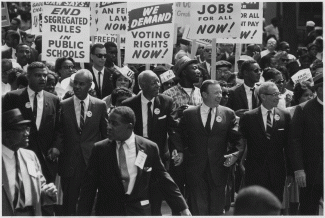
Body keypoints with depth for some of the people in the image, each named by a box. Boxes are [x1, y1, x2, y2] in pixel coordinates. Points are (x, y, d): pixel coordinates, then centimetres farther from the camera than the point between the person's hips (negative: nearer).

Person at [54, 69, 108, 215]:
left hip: (93, 160, 0)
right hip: (69, 162, 0)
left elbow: (105, 133, 9)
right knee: (69, 202, 1)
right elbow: (60, 132, 7)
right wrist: (57, 148, -10)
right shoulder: (64, 105, 4)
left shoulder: (100, 105, 4)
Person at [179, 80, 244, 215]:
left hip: (218, 170, 1)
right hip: (196, 171, -1)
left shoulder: (228, 114, 6)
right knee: (198, 210, 1)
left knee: (217, 211, 7)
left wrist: (236, 153, -14)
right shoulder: (189, 114, 4)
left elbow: (237, 139, 3)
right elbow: (180, 138, 10)